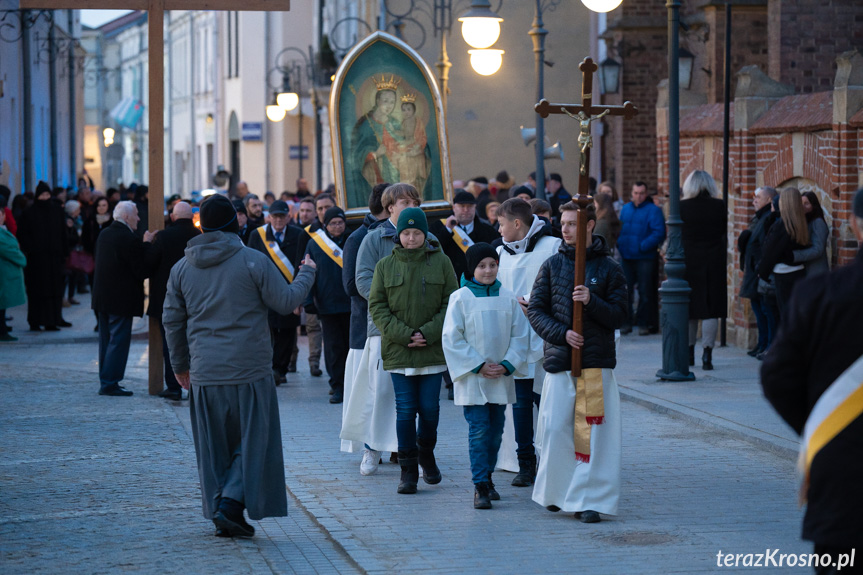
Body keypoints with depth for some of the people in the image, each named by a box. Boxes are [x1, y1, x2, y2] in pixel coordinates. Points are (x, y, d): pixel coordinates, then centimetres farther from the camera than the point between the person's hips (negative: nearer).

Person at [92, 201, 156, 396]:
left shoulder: (104, 234, 9)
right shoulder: (130, 239, -18)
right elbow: (143, 270, -18)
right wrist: (147, 245, -9)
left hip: (103, 298, 9)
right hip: (121, 299, -9)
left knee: (106, 340, 14)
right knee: (119, 340, -3)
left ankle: (105, 382, 19)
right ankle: (110, 383, -3)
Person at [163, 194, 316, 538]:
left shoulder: (182, 268, 7)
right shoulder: (254, 261, -7)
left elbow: (172, 320, 12)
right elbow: (286, 302, -3)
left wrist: (180, 365, 24)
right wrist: (306, 274, 16)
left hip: (204, 374, 4)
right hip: (250, 372, -4)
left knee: (214, 446, 13)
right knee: (253, 441, 4)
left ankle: (219, 512, 13)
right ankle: (231, 504, -10)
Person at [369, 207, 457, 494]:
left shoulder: (441, 262, 2)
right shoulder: (385, 266, 4)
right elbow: (376, 306, 2)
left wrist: (428, 333, -11)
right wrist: (404, 335, -10)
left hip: (433, 350, 0)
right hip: (398, 351, 0)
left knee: (430, 408, 3)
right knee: (405, 410, -1)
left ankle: (426, 453, 30)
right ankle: (408, 470, 6)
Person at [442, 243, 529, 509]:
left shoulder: (508, 298, 4)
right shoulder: (460, 298, -5)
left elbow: (521, 335, 6)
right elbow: (452, 339, -6)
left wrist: (507, 365, -7)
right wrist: (478, 366, -11)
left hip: (501, 378, 4)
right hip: (471, 378, -4)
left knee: (496, 429, 9)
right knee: (479, 429, -9)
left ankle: (486, 476, 23)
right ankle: (480, 486, -8)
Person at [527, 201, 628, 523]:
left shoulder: (609, 269, 4)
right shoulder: (552, 265, 8)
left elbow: (619, 316, 1)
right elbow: (535, 310, 6)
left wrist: (592, 302, -16)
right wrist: (562, 333, -9)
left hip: (598, 363, -1)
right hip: (559, 362, 1)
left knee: (594, 432, -5)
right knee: (555, 429, -1)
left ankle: (590, 499, 0)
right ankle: (555, 492, 18)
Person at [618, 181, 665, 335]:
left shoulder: (653, 210, -4)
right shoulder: (625, 209, 14)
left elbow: (659, 233, -12)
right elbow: (619, 230, 20)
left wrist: (642, 246, -19)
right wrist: (620, 244, 1)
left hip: (645, 258, -5)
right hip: (626, 257, 5)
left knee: (645, 293, 1)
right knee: (625, 291, 5)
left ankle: (643, 324, 8)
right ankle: (626, 322, 13)